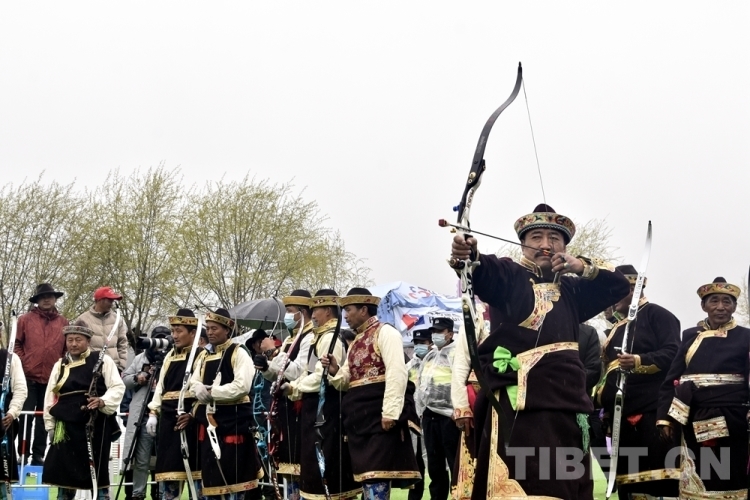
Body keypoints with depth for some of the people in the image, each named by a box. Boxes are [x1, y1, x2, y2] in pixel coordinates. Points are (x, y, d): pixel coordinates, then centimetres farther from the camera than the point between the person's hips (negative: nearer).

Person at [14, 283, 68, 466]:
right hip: (29, 377, -2)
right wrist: (23, 363, -6)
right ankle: (22, 454, 5)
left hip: (52, 379, 2)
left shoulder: (63, 322, 7)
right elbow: (17, 345, 4)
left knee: (44, 418, 8)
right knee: (26, 416, -1)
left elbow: (68, 348, 11)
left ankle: (38, 455, 15)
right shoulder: (25, 319, 3)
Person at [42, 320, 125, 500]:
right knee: (63, 470, 4)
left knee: (98, 470, 3)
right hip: (67, 425, 3)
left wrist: (103, 401, -24)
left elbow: (118, 387, -5)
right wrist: (50, 425, 8)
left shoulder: (102, 360, 2)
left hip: (96, 424, -3)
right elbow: (50, 396, 14)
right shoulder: (60, 365, 14)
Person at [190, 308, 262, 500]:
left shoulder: (238, 353, -7)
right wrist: (200, 390, -11)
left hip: (233, 420, -7)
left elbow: (242, 386, -18)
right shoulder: (205, 355, 15)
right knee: (211, 472, 9)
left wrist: (212, 392, -15)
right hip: (210, 420, 7)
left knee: (233, 472, -4)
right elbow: (194, 383, 13)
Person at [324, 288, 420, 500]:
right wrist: (335, 371, 0)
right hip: (359, 414, 9)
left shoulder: (385, 332, -4)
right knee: (365, 470, 9)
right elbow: (348, 380, 22)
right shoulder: (356, 341, 22)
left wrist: (390, 411, -23)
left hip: (378, 412, -9)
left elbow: (397, 373, -16)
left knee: (377, 470, -11)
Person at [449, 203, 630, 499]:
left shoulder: (570, 290, 21)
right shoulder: (510, 276, 4)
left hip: (568, 402, 6)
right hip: (519, 403, -6)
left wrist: (584, 266, 1)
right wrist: (467, 255, -41)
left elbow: (620, 285, 18)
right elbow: (484, 271, -17)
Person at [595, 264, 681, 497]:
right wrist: (601, 395, 16)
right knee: (628, 482, 4)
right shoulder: (617, 328, 28)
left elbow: (673, 353, -9)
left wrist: (639, 361, -23)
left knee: (659, 480, -12)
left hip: (651, 412, -8)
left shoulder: (656, 314, 4)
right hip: (620, 415, 8)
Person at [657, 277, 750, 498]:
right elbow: (671, 379, 8)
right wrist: (665, 417, 1)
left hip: (730, 423, -2)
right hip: (694, 423, 2)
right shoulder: (690, 336, 10)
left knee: (730, 481, 1)